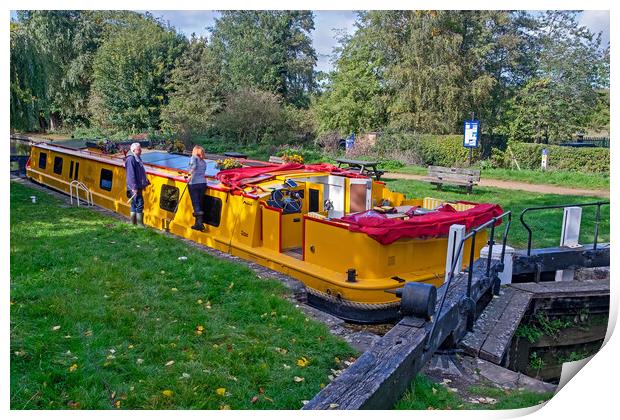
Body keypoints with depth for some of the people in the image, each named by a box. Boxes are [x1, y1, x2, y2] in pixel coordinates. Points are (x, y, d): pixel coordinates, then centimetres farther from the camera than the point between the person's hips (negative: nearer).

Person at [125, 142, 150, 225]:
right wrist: (134, 187, -23)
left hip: (139, 186, 10)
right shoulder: (130, 159, -14)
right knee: (140, 203, -10)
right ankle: (140, 224, -4)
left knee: (135, 204, 14)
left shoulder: (138, 159, 15)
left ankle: (133, 223, 21)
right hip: (134, 187, -10)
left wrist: (145, 182, 18)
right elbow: (131, 174, -19)